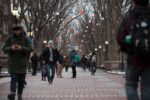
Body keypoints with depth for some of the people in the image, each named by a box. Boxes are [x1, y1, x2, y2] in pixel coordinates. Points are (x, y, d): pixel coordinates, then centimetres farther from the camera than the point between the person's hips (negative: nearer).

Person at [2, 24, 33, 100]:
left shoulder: (25, 39, 2)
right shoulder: (10, 39, 3)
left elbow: (30, 49, -5)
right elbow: (4, 49, -1)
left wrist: (21, 48, -22)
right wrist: (11, 48, -22)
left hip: (22, 63, 1)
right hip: (12, 62, -1)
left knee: (21, 80, 6)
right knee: (13, 78, -14)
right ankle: (12, 93, -26)